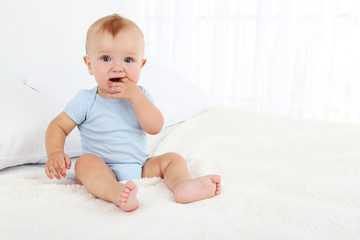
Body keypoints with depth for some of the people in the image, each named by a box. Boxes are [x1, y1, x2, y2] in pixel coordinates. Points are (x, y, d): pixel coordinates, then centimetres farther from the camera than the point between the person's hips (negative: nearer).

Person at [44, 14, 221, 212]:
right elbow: (58, 127, -1)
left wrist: (136, 97, -23)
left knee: (172, 159, -8)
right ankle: (116, 192, -59)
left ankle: (182, 184, -38)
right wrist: (55, 153, -22)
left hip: (139, 169, 4)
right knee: (86, 161, -32)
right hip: (102, 173, -3)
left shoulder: (140, 96, 2)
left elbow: (155, 127, -12)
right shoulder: (86, 101, -4)